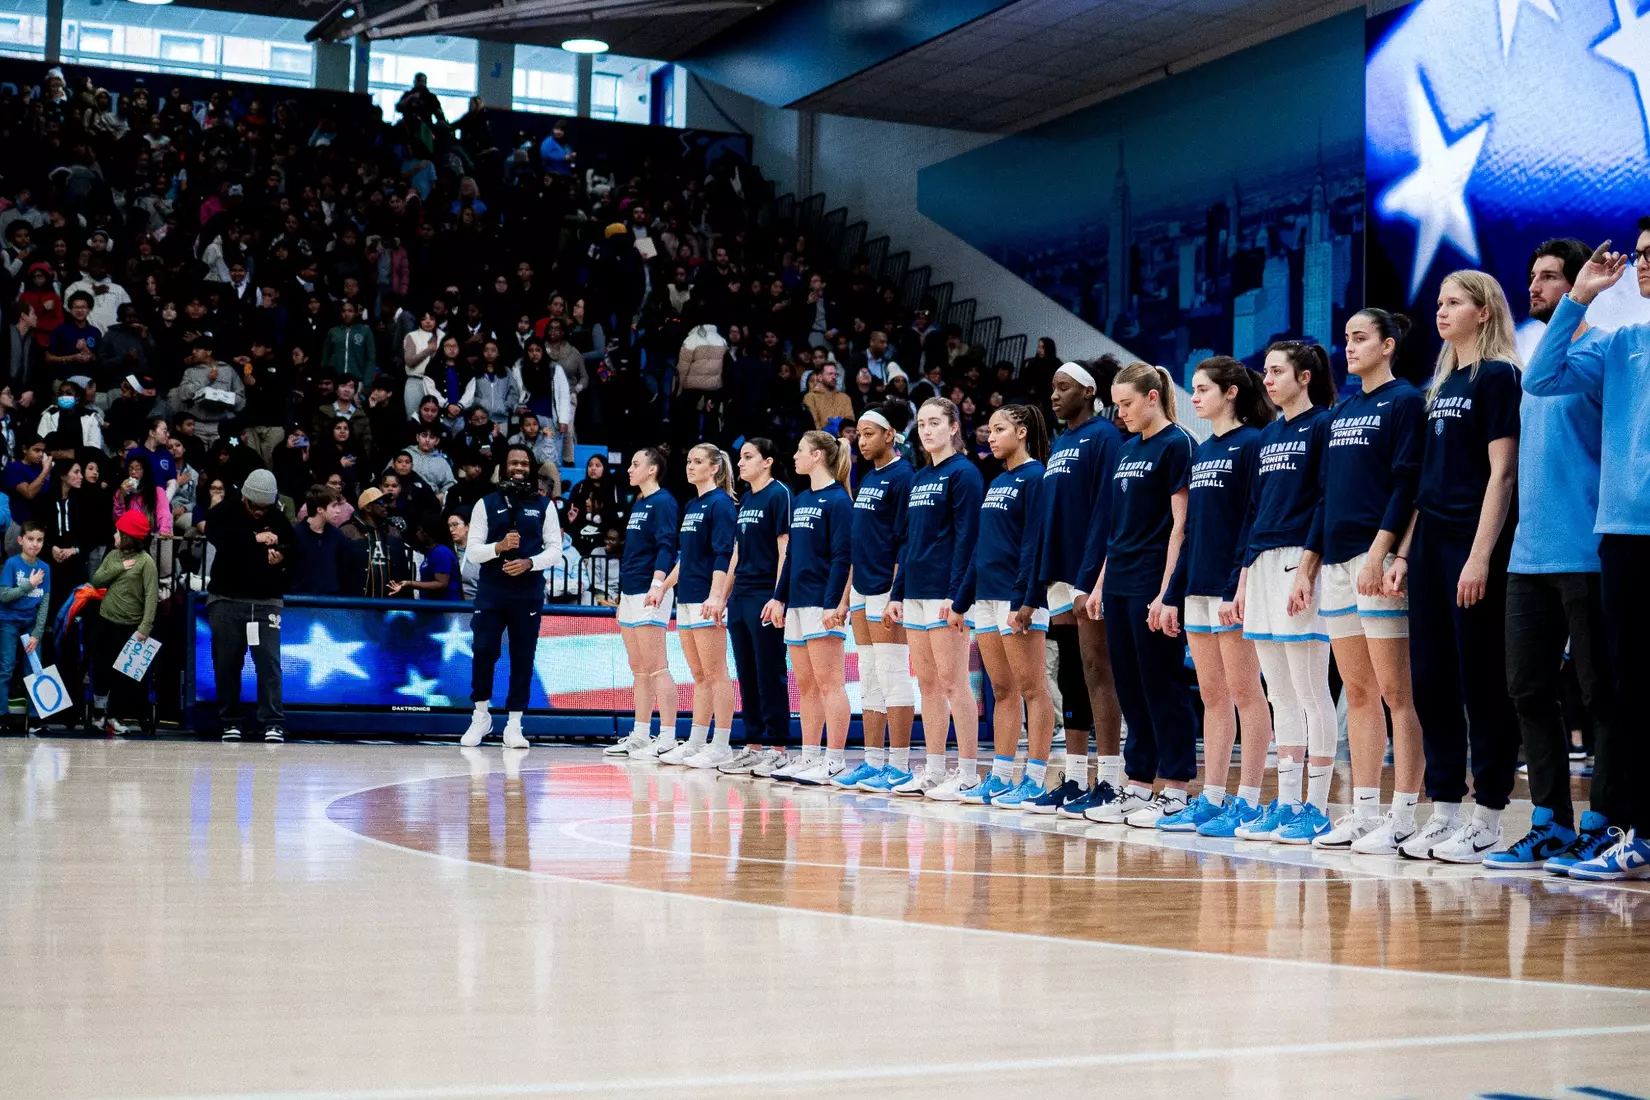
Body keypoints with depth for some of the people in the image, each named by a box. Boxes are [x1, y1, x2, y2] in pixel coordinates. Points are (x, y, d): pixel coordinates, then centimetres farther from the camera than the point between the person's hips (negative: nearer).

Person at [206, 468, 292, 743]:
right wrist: (255, 538, -30)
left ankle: (272, 723, -8)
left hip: (266, 601, 0)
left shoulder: (278, 519, 4)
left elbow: (293, 548, 13)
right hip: (227, 599, 0)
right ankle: (230, 722, 14)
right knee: (226, 663, 3)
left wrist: (281, 558, -10)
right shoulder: (224, 511, -2)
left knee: (269, 661, -9)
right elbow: (216, 534, -22)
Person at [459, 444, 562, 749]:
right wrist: (499, 546, -18)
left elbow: (555, 550, 3)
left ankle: (514, 725, 8)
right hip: (490, 593, 0)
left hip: (529, 595, 1)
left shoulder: (544, 506, 7)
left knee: (523, 659, 1)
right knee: (483, 652, -6)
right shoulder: (486, 504, 6)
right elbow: (472, 550, 1)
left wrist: (529, 563, -14)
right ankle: (481, 716, 12)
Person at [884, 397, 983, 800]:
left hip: (945, 592, -8)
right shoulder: (918, 478, 18)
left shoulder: (963, 473, -7)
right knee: (927, 682, 9)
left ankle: (967, 773, -5)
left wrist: (955, 595, -19)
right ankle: (933, 771, 13)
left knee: (952, 680, -8)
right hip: (915, 592, 8)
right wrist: (896, 593, 15)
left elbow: (967, 536, -13)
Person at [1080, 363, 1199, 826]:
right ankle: (1136, 788, 14)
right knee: (1130, 690, 9)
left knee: (1162, 688, -4)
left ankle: (1175, 792, 1)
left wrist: (1167, 593, -18)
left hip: (1152, 587, -8)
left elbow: (1180, 524, -13)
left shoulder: (1176, 445, -8)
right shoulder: (1126, 450, 16)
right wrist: (1100, 583, 15)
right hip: (1119, 585, 8)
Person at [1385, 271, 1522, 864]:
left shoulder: (1498, 376, -6)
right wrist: (1405, 552, 13)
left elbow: (1502, 472, -13)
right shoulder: (1441, 384, 18)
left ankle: (1487, 819, 2)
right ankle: (1444, 811, 14)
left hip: (1474, 546, -8)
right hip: (1431, 543, 8)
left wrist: (1481, 557, -19)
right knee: (1430, 681, 8)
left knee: (1482, 684, -4)